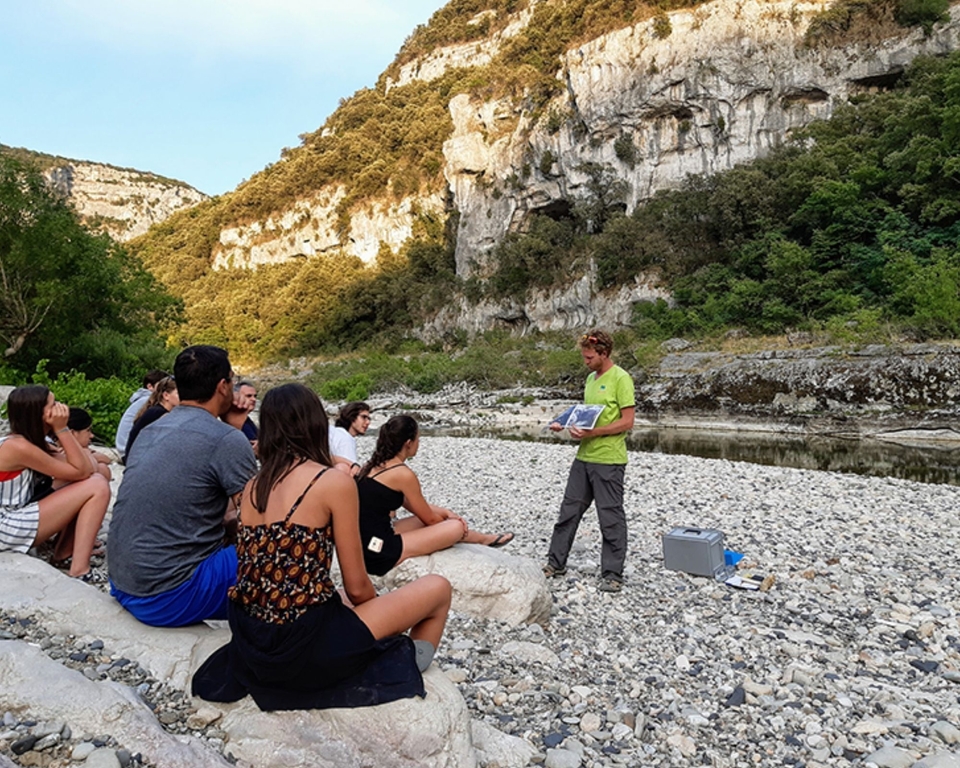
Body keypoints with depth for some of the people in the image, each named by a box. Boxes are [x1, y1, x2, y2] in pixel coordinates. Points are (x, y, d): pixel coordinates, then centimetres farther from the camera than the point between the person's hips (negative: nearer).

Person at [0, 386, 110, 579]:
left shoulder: (32, 439, 6)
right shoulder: (18, 447, -23)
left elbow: (86, 467, 0)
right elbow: (81, 472, -19)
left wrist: (61, 430, -9)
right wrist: (62, 429, -19)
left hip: (19, 514, 9)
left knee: (95, 478, 3)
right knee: (97, 487, -17)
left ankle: (63, 553, 4)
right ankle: (79, 572, -18)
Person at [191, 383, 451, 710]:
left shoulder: (253, 486, 5)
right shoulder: (336, 482, -14)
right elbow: (357, 587, -9)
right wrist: (384, 611, 14)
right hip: (304, 644, -8)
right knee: (437, 589, 7)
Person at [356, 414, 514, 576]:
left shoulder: (376, 464, 9)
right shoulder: (403, 474, -17)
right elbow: (430, 519, -3)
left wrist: (445, 513, 16)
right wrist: (450, 521, 16)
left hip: (363, 546, 9)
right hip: (378, 553, -9)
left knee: (427, 517, 21)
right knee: (456, 527, 0)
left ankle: (482, 537, 37)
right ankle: (485, 539, 31)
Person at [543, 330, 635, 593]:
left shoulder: (621, 379, -12)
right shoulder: (591, 378, 14)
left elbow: (627, 422, -15)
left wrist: (592, 432, -21)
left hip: (609, 460, -8)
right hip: (584, 457, 8)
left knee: (611, 517, 1)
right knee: (569, 510, 13)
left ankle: (612, 574, 13)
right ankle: (556, 563, 25)